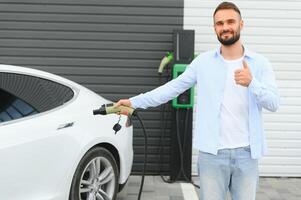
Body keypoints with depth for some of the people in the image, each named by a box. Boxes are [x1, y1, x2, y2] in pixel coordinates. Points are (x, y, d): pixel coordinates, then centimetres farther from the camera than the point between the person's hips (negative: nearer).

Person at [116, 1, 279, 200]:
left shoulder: (260, 63, 2)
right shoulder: (203, 62, 3)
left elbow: (274, 103, -7)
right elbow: (173, 87, 6)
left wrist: (252, 83, -26)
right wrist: (134, 102, 1)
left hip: (246, 154, 1)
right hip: (212, 154, 0)